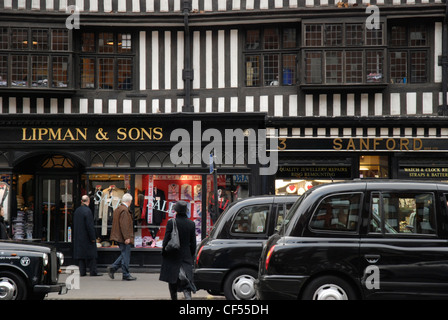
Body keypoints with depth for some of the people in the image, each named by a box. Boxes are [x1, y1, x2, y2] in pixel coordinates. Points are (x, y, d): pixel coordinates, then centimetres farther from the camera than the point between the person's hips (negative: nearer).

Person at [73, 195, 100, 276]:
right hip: (86, 237, -7)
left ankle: (82, 272, 8)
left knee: (80, 254, 9)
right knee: (91, 255, 0)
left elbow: (75, 224, 14)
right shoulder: (87, 211, -17)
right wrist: (92, 238, -14)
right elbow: (89, 226, -19)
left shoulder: (76, 211, 7)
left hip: (78, 236, 7)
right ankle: (93, 272, 1)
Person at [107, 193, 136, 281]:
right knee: (125, 256, -3)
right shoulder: (124, 210, -18)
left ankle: (112, 268, 10)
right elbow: (124, 225, -23)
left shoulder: (118, 209, 14)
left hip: (119, 237, 10)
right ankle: (126, 275, 3)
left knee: (124, 255, 16)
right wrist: (126, 237, -22)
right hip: (123, 237, -10)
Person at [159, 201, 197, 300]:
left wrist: (164, 252, 5)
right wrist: (191, 256, 16)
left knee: (172, 281, 13)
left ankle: (174, 297, 22)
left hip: (172, 256, -2)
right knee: (186, 279, -1)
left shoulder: (171, 222, -12)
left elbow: (166, 240, -9)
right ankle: (188, 296, -24)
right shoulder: (191, 224, -1)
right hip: (186, 257, 2)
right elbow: (193, 243, 4)